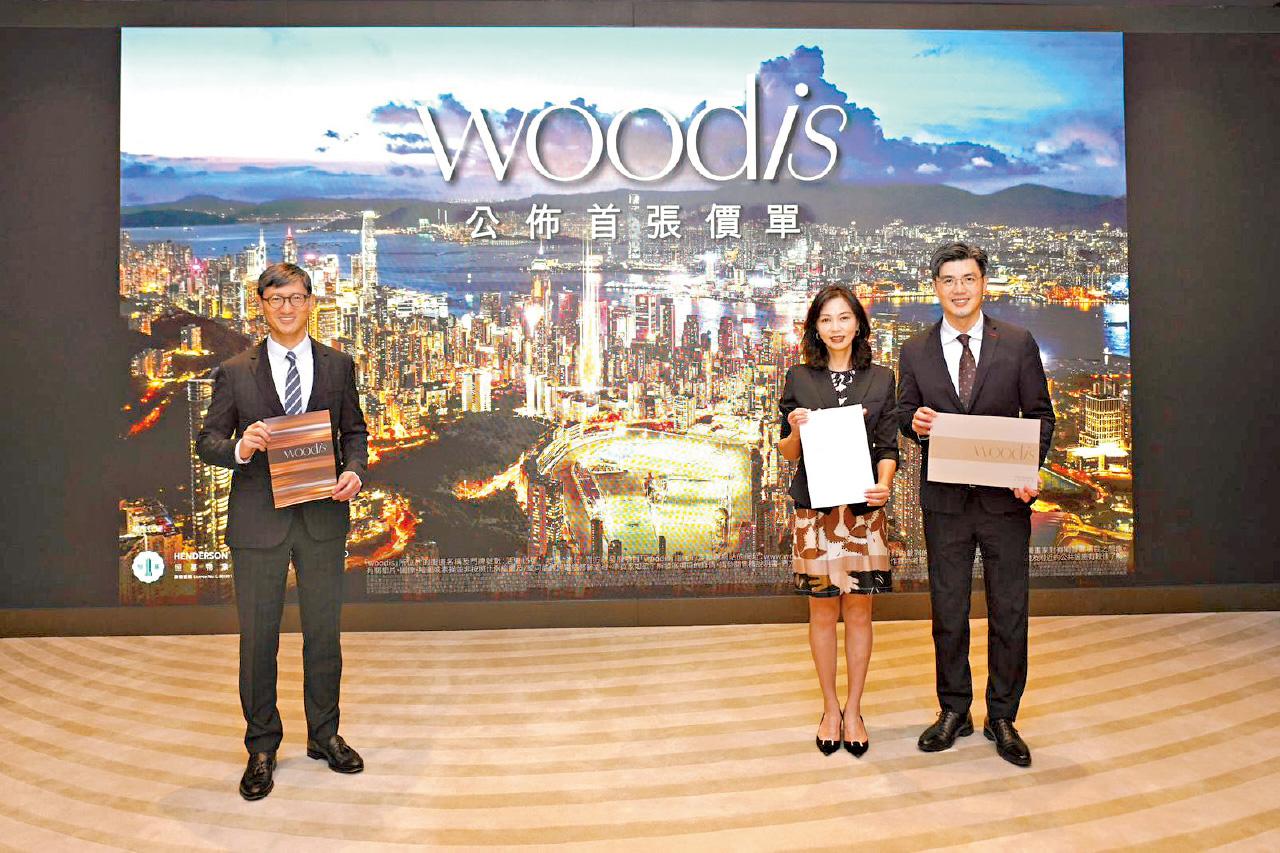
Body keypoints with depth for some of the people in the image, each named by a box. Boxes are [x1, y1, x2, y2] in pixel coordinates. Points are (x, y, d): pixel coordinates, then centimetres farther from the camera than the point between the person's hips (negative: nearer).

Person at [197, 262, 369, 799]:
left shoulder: (339, 366, 7)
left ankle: (325, 735, 30)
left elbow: (353, 431, 10)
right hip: (258, 520, -1)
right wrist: (239, 448, -20)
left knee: (324, 633, 12)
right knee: (258, 638, 8)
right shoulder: (235, 372, 2)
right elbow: (207, 440, 3)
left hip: (324, 518, 2)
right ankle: (261, 748, 25)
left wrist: (354, 470, -10)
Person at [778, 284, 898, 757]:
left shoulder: (881, 379, 5)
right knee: (823, 611, 7)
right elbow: (788, 453, 7)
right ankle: (830, 708, 23)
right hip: (815, 510, 0)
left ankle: (854, 709, 23)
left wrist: (883, 484, -16)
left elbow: (888, 448, 4)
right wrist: (795, 431, -15)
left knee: (859, 610, 7)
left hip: (863, 510, 1)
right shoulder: (799, 378, 4)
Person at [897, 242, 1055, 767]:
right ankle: (953, 712, 27)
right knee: (947, 611, 10)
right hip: (945, 502, 1)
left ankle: (1002, 718, 25)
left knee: (1009, 612, 8)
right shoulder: (915, 352, 4)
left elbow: (1040, 415, 2)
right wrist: (914, 422, -15)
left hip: (1005, 500, -1)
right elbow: (904, 414, 10)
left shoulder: (1018, 344, 0)